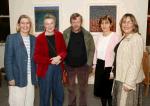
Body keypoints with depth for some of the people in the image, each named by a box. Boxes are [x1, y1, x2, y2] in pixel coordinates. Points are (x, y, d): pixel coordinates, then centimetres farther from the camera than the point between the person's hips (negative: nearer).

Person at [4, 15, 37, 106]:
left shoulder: (33, 39, 8)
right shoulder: (11, 38, -5)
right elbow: (8, 59, -7)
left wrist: (36, 74, 8)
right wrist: (10, 78, -12)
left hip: (31, 77, 4)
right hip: (17, 77, -4)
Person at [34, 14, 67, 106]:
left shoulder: (59, 35, 3)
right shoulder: (39, 38, -8)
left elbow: (64, 50, 6)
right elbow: (36, 57, -9)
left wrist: (59, 57, -14)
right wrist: (50, 60, -17)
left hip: (57, 67, 4)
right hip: (45, 69, -3)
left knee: (59, 94, 15)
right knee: (45, 95, 7)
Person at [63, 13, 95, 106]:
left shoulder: (87, 34, -6)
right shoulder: (65, 34, -6)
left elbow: (92, 49, -2)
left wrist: (89, 63, -8)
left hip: (83, 65, 0)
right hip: (69, 65, 1)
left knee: (83, 88, 13)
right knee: (71, 88, 15)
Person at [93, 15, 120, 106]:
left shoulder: (115, 37, -14)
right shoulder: (99, 36, 6)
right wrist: (94, 65, 12)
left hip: (109, 66, -6)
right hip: (99, 65, 6)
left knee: (109, 90, 5)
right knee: (100, 89, 16)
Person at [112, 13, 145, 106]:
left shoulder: (137, 38, -16)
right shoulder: (124, 38, 10)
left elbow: (136, 63, -21)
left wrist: (129, 82, -23)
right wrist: (115, 75, 12)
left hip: (130, 80, -8)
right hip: (120, 78, 8)